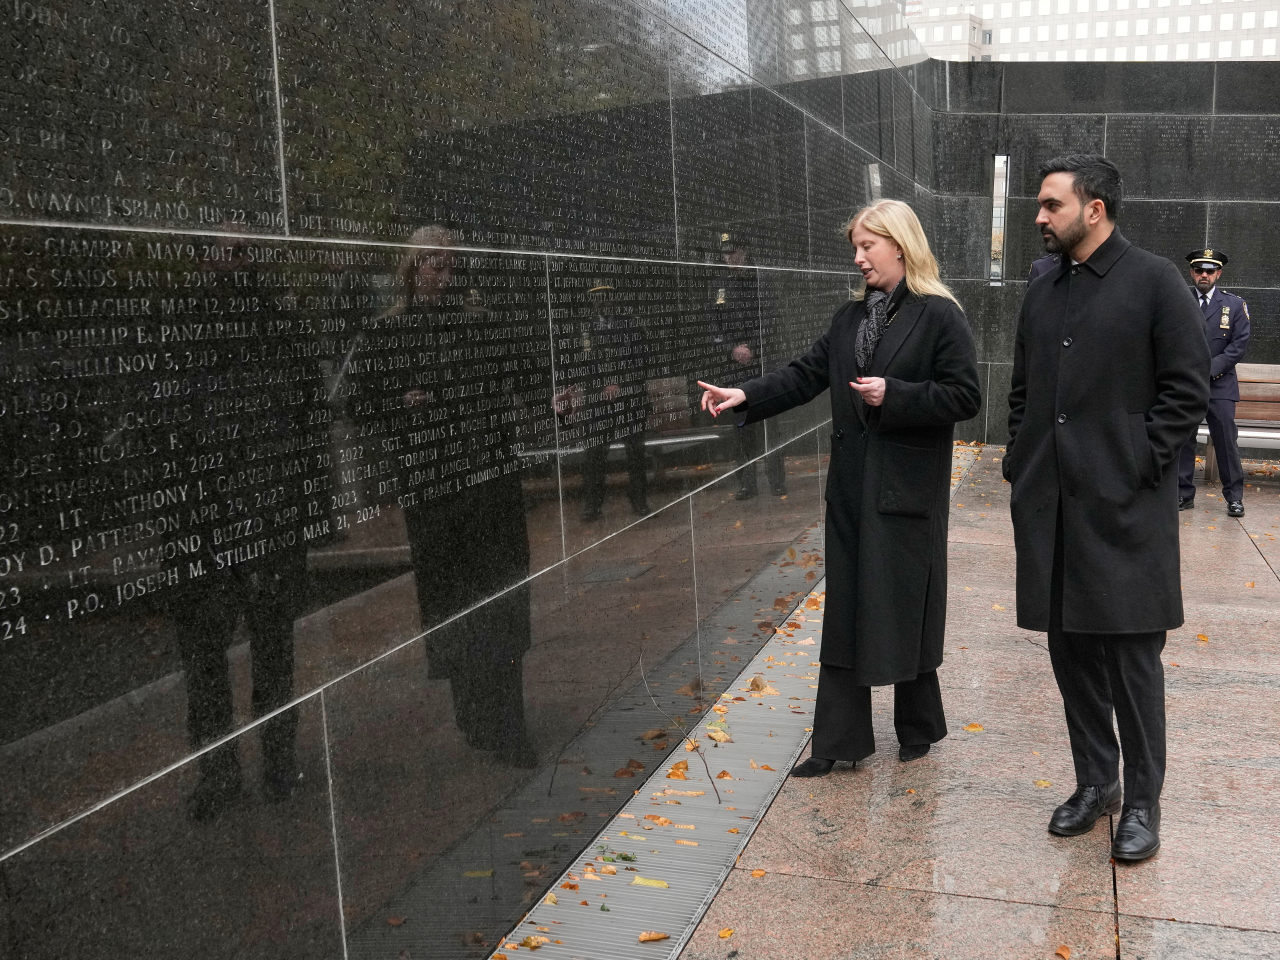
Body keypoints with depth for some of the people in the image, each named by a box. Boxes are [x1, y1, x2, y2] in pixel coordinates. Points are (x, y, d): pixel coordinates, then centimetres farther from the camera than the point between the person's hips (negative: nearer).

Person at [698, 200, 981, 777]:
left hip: (908, 489, -6)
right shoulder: (850, 317, 12)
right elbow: (806, 374, 8)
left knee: (905, 610, 5)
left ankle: (919, 729, 28)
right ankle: (839, 741, 16)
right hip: (852, 486, 6)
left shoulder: (940, 316, -8)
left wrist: (893, 395, -19)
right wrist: (746, 396, -6)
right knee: (845, 611, 8)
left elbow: (965, 397, -11)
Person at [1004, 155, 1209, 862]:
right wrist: (1019, 462, 8)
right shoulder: (1043, 292, 13)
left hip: (1125, 506, -5)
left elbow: (1188, 388, -7)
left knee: (1132, 657, 2)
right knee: (1070, 650, 11)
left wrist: (1140, 465, -12)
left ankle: (1142, 801, 17)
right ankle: (1095, 781, 27)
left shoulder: (1154, 282, -4)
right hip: (1050, 507, 6)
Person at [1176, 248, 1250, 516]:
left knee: (1226, 441, -1)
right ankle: (1184, 494, 10)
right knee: (1182, 441, 2)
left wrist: (1210, 368, -11)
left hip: (1220, 386, -1)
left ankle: (1234, 496, 9)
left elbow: (1240, 345, 0)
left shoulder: (1235, 305, 7)